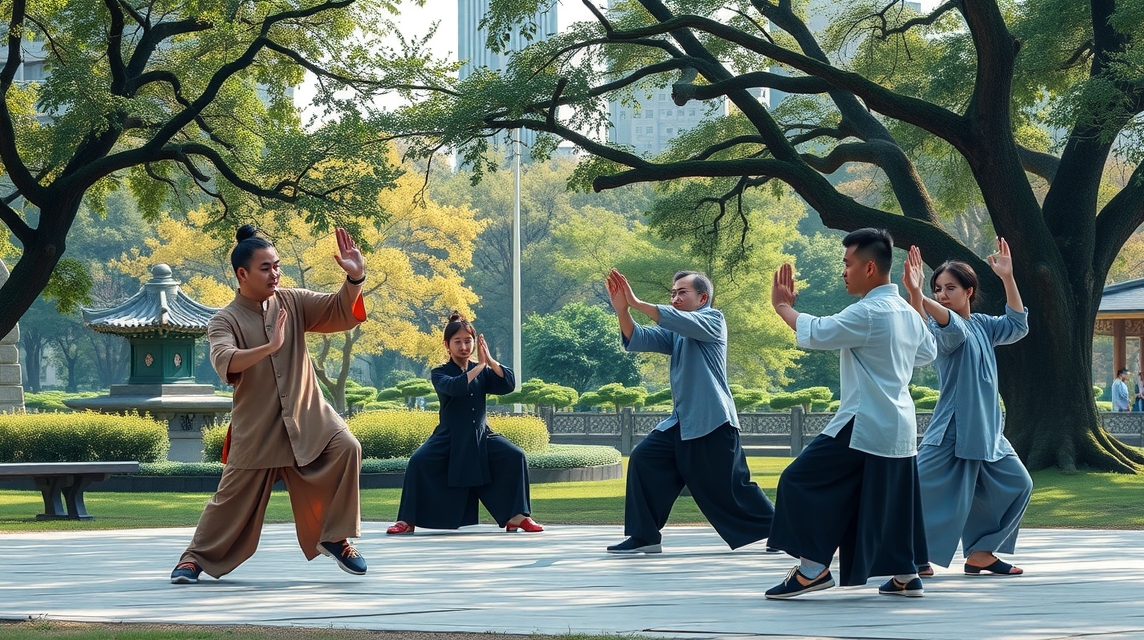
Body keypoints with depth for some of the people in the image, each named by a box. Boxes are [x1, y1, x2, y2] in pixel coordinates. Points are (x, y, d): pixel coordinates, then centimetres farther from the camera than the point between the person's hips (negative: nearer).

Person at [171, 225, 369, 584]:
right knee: (233, 498, 3)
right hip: (256, 430, -2)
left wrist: (355, 278, -25)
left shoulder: (293, 303, 2)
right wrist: (269, 347, -40)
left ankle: (334, 538, -7)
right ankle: (196, 557, 28)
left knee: (346, 449, -22)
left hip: (308, 419, 2)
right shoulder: (224, 322, -7)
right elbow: (225, 361, -27)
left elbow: (343, 312, -6)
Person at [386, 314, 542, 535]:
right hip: (449, 438, -3)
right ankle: (407, 521, -12)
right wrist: (480, 366, -20)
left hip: (481, 436, 3)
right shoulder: (440, 373, -3)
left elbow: (508, 385, -8)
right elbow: (456, 386, -26)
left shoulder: (483, 372, 8)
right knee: (418, 462, -26)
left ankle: (516, 516, -7)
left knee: (515, 457, -17)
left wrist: (489, 360, -16)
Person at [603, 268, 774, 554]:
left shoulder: (712, 319, -3)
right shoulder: (673, 333, 17)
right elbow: (638, 339, 4)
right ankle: (644, 536, 0)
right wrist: (622, 309, -15)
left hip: (712, 423, -7)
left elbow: (684, 321, -23)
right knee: (643, 460, -6)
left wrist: (637, 303, -26)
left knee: (731, 490, -6)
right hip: (681, 422, 7)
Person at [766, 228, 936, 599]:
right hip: (900, 425, 9)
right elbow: (927, 353, 27)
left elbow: (815, 333, -18)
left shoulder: (868, 313, -17)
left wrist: (782, 306, -4)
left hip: (864, 423, -9)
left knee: (801, 482, -5)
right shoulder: (908, 313, 11)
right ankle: (905, 575, 20)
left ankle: (813, 568, -6)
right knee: (891, 499, 18)